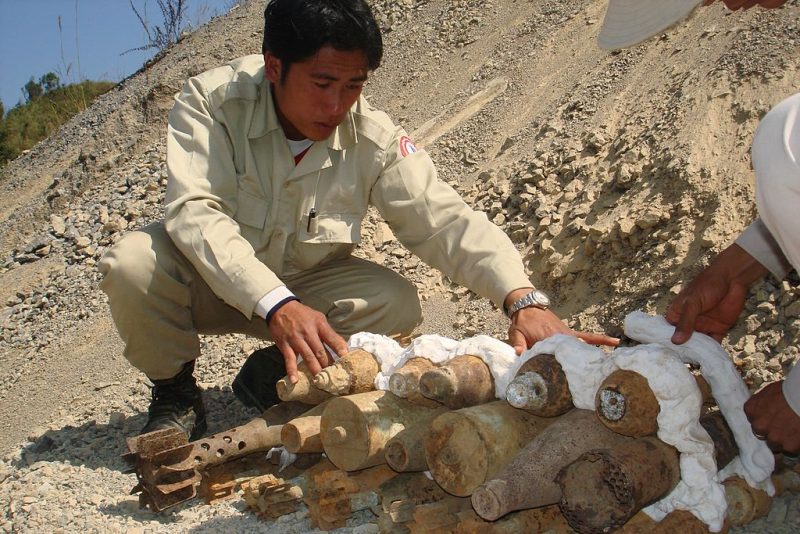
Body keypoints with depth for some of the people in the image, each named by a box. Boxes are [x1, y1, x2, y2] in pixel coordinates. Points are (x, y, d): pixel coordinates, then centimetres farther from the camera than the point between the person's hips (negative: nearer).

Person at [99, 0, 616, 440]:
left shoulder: (373, 139, -18)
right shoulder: (210, 102, -23)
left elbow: (444, 220, -24)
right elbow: (196, 211, -35)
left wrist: (524, 298, -41)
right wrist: (277, 306, -50)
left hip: (303, 284, 2)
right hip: (209, 281, -1)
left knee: (397, 302, -24)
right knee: (133, 264, -32)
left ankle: (277, 373, 2)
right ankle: (175, 391, -2)